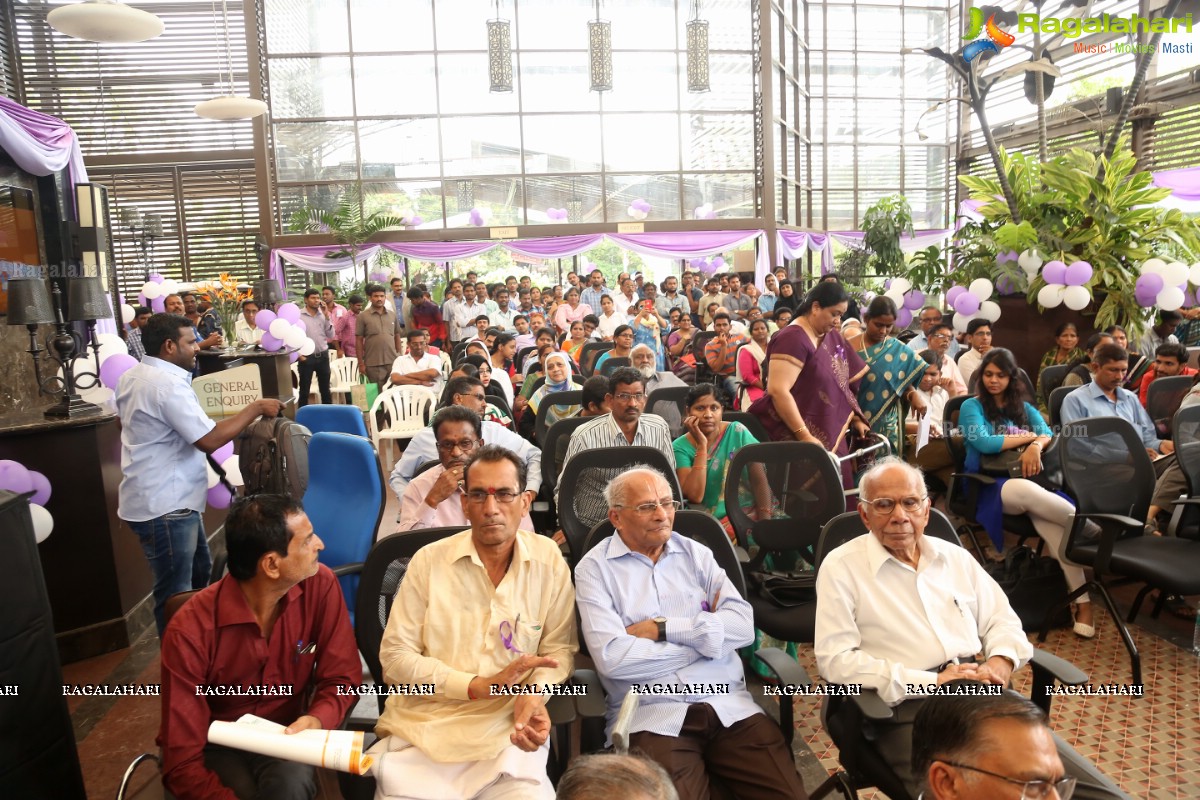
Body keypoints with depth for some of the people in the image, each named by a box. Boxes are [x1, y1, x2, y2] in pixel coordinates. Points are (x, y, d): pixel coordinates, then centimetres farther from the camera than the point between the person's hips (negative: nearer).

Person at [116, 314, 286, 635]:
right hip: (165, 506, -11)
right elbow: (209, 440, -27)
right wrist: (256, 408, -19)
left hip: (157, 498, 11)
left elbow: (122, 420, 29)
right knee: (176, 593, 2)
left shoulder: (131, 376, 10)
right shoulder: (169, 383, -23)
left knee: (199, 572, 24)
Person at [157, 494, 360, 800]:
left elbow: (343, 678, -7)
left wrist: (318, 720, -28)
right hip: (218, 748, -1)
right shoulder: (190, 631, -23)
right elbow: (183, 762, -20)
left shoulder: (320, 585, -16)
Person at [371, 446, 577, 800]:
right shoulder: (429, 560, -2)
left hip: (509, 733, 0)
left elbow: (560, 647, 5)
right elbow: (395, 656, -3)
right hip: (422, 729, 0)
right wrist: (479, 687, -12)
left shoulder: (549, 560, -1)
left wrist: (535, 694, -16)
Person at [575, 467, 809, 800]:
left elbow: (743, 624, 0)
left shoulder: (695, 553, 12)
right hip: (651, 714, -3)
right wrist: (707, 636, -4)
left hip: (728, 703, 3)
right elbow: (611, 658, -13)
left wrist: (662, 628, -9)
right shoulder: (595, 568, 0)